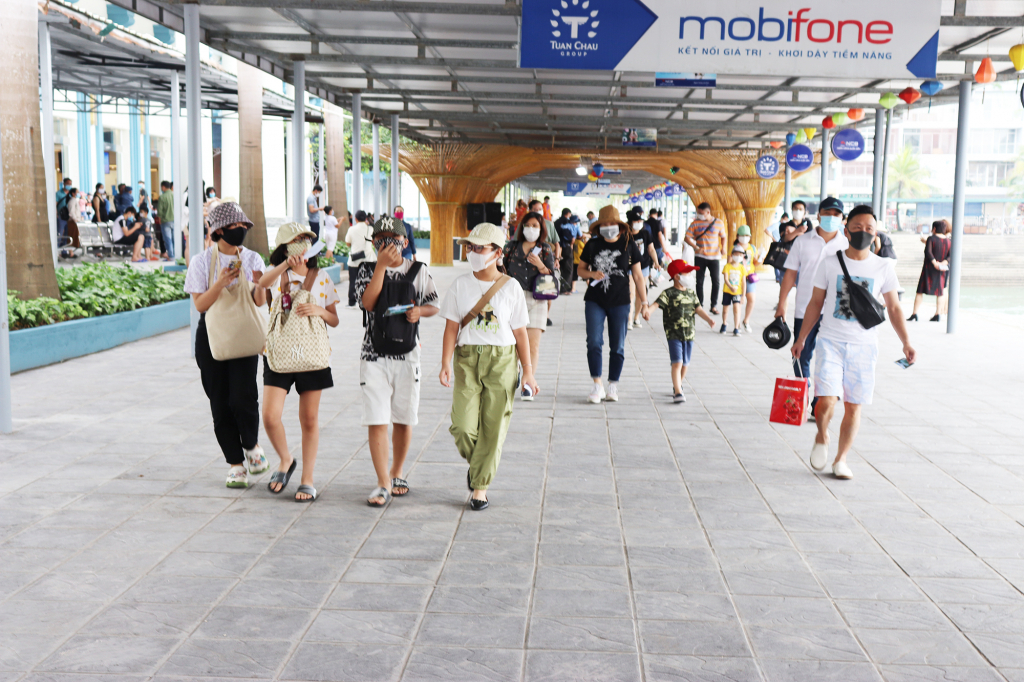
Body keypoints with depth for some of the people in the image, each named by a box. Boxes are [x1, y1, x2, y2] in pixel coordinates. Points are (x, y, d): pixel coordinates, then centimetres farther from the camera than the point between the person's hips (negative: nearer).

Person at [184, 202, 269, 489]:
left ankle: (252, 446, 15)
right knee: (221, 404, 1)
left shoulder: (252, 259, 4)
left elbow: (259, 302, 0)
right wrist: (221, 283, -23)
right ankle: (236, 464, 14)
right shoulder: (203, 261, -2)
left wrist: (260, 284, -20)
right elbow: (200, 304, -8)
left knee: (243, 399, -14)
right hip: (212, 338, 0)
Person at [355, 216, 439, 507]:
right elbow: (367, 303, -14)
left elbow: (433, 306, 12)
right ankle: (383, 484, 0)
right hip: (374, 355, -1)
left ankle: (397, 473, 29)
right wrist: (381, 265, -18)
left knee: (403, 420, 10)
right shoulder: (367, 270, 3)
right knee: (376, 421, -6)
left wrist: (419, 311, -10)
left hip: (407, 354, 1)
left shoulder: (419, 271, 5)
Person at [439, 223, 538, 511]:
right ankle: (476, 463, 25)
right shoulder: (461, 285, 5)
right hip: (468, 359, 1)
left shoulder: (511, 286, 2)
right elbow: (452, 326, 3)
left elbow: (520, 331, 4)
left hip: (502, 360, -1)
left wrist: (528, 371, 2)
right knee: (462, 426, -8)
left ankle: (481, 487, 15)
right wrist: (446, 363, -8)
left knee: (493, 426, 1)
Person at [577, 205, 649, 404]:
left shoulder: (629, 245, 0)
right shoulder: (592, 245, 3)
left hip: (620, 302, 0)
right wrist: (592, 274, -11)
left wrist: (644, 303, 3)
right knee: (594, 342, -10)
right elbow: (581, 270, 12)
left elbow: (638, 276, 4)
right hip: (595, 300, 1)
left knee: (618, 346, 4)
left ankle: (613, 386, 16)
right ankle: (597, 386, -2)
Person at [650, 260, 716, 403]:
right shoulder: (668, 293, -9)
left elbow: (697, 308, 9)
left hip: (689, 334, 6)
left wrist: (708, 318, -7)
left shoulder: (691, 293, 10)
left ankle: (677, 385, 36)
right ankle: (678, 392, -14)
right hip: (674, 334, -6)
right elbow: (657, 303, -22)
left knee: (685, 364, 14)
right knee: (677, 363, -14)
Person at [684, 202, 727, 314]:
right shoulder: (695, 223, 0)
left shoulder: (718, 223, 1)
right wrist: (696, 247, -17)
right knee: (699, 281, 4)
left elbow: (724, 236, 13)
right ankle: (700, 305, 14)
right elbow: (687, 238, -3)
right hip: (700, 256, 0)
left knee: (716, 281, -1)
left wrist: (723, 247, -6)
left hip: (714, 256, 0)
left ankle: (714, 305, 10)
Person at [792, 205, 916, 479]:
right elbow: (816, 303, 9)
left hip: (864, 346, 1)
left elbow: (893, 307, 7)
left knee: (854, 406, 4)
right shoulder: (830, 262, 1)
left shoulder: (884, 267, 2)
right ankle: (821, 438, 17)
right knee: (827, 400, -14)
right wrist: (801, 338, 9)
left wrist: (906, 342, -2)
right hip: (831, 341, -1)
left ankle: (841, 459, 20)